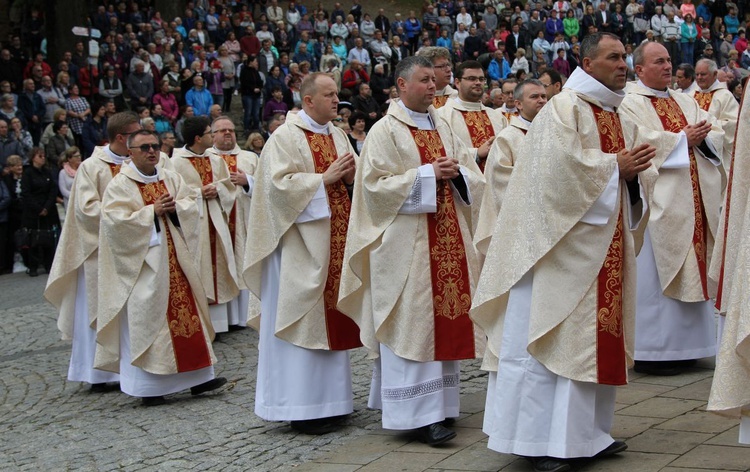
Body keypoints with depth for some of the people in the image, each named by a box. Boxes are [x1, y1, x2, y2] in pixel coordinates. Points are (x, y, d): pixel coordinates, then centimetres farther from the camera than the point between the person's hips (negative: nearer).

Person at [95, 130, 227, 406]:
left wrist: (174, 207, -14)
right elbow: (116, 221, -16)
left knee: (185, 309, 6)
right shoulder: (119, 186, -5)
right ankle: (148, 386, 2)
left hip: (176, 260, 6)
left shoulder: (170, 179, 12)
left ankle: (197, 377, 12)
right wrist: (152, 211, -16)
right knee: (145, 320, -4)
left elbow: (192, 204, 6)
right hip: (142, 263, -5)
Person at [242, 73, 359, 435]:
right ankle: (300, 406, 0)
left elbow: (350, 181, 18)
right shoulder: (285, 137, -7)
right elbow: (279, 184, -17)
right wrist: (323, 178, -17)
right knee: (302, 319, -5)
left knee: (329, 316, 9)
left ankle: (327, 398, 17)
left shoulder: (337, 135, 15)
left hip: (334, 242, 7)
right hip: (302, 245, -7)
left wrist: (350, 177, -4)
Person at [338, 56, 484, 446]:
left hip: (447, 239, 7)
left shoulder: (442, 128, 16)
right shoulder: (385, 131, -4)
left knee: (445, 317, 7)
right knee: (413, 323, -7)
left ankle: (440, 400, 15)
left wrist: (455, 172, -8)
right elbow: (377, 184, -13)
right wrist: (427, 173, -15)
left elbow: (472, 175, 15)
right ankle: (419, 412, -5)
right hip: (406, 242, -6)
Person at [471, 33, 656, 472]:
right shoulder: (564, 108, -9)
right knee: (550, 336, -5)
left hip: (604, 247, 9)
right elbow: (559, 164, -24)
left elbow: (627, 180, 20)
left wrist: (635, 170, -2)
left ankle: (587, 433, 18)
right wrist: (615, 165, -16)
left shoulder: (617, 117, 17)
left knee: (596, 336, 10)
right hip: (564, 243, -9)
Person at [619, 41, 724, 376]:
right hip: (659, 202, -7)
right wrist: (683, 139, -13)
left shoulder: (686, 102, 19)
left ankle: (682, 345, 17)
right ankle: (650, 352, -1)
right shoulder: (630, 105, -4)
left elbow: (716, 135, 11)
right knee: (655, 274, -6)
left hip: (694, 200, 7)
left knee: (690, 270, 9)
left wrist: (702, 137, -10)